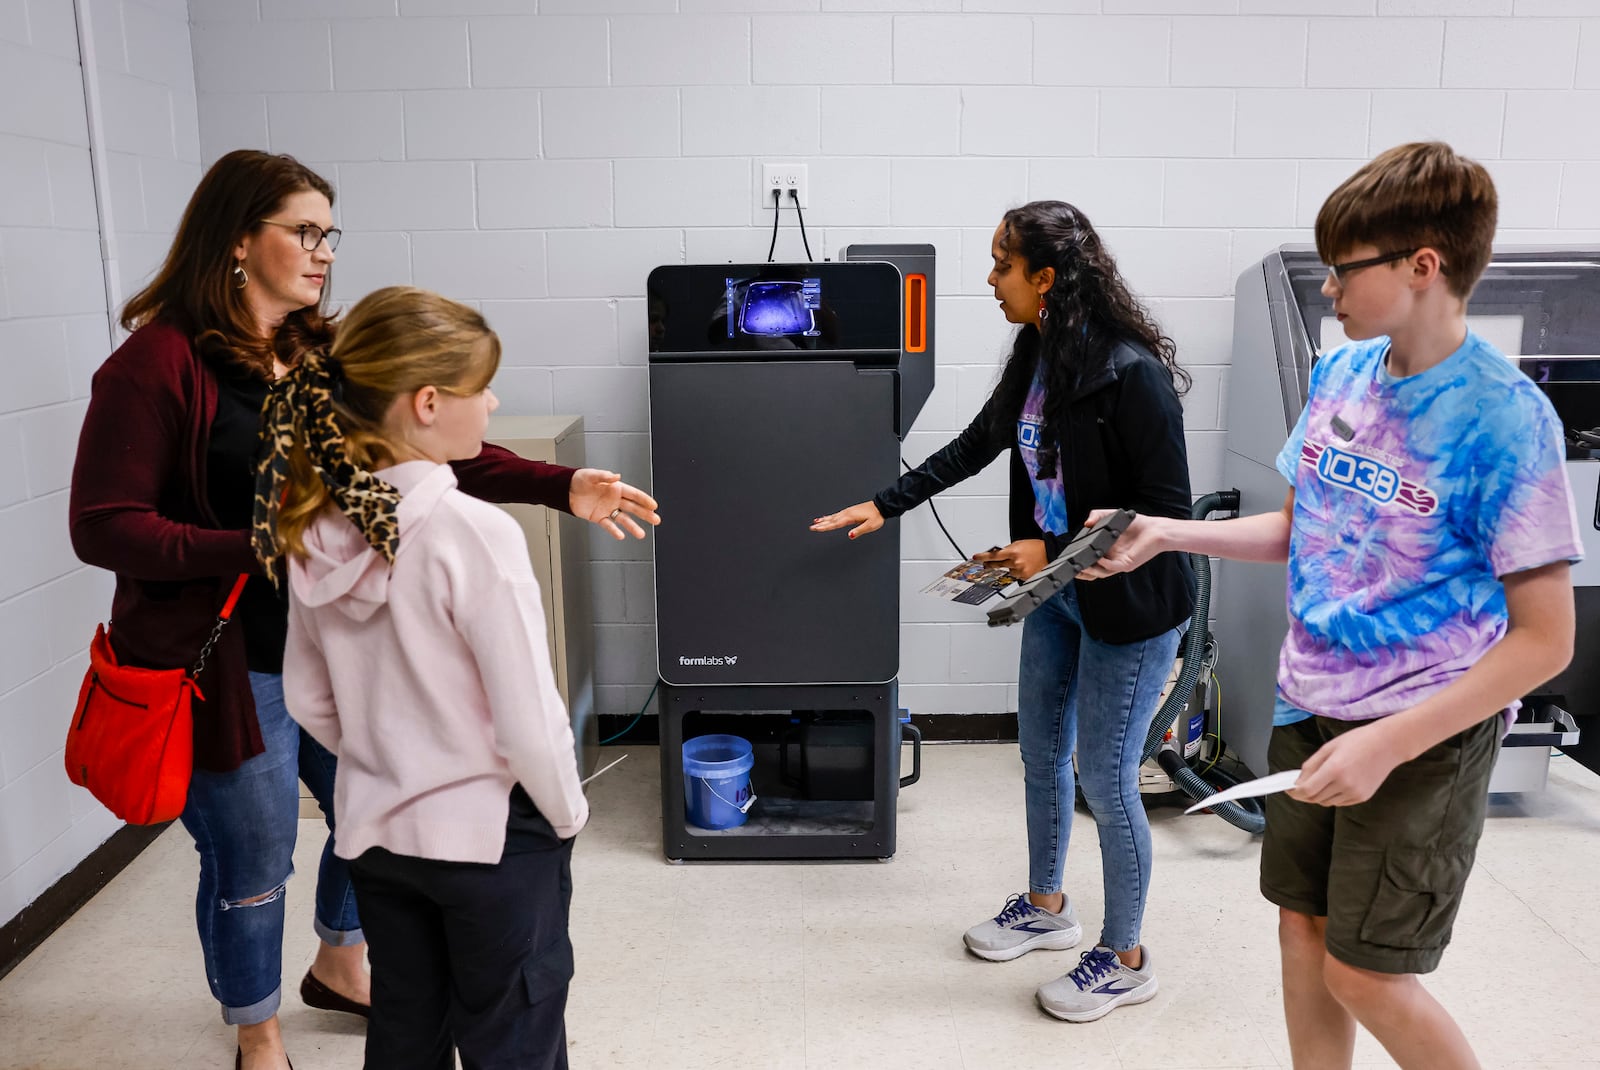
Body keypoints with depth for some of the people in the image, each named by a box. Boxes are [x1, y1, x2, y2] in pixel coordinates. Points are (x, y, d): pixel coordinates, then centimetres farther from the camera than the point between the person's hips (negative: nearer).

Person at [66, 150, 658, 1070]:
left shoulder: (331, 353, 4)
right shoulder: (159, 361, -14)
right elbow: (104, 525, -15)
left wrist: (563, 487, -10)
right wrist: (256, 550, -26)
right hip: (233, 664, -6)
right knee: (254, 862, 9)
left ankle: (341, 968, 48)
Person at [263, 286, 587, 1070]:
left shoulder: (314, 530, -6)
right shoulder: (475, 534, -25)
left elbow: (308, 699, 5)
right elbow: (529, 719, -21)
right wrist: (567, 816, -5)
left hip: (373, 828, 6)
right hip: (490, 835, -6)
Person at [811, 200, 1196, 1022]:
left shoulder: (1131, 371, -24)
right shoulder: (1037, 353, 1)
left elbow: (1167, 507, -21)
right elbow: (977, 444, 13)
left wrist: (1051, 552, -22)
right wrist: (886, 505, 13)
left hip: (1129, 604, -8)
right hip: (1057, 592, 8)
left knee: (1105, 779, 4)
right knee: (1040, 754, 19)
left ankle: (1124, 960, 26)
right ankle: (1046, 907, 43)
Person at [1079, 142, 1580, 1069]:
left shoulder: (1502, 418, -20)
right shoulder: (1343, 375, 0)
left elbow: (1544, 638, -18)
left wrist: (1388, 744, -23)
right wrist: (1167, 533, 1)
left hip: (1427, 731, -6)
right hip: (1312, 705, 6)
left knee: (1362, 975, 2)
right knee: (1303, 931, 15)